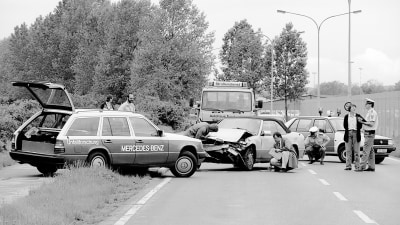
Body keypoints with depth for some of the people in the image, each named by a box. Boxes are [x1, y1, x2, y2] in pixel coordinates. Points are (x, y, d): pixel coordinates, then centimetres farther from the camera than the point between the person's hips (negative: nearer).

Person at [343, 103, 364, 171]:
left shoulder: (358, 116, 4)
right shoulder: (346, 116, 5)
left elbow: (360, 126, 3)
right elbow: (345, 126, 4)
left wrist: (360, 121, -14)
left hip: (356, 134, -1)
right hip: (348, 133, 1)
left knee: (356, 151, -1)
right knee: (348, 151, 5)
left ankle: (357, 166, 0)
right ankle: (348, 166, 10)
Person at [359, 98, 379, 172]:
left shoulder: (372, 112, -15)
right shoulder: (369, 112, 17)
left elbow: (371, 124, -22)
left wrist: (363, 122, -21)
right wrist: (363, 122, 12)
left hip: (369, 133, -10)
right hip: (368, 133, 10)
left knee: (366, 150, -11)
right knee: (370, 151, 10)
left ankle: (362, 166, -12)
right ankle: (371, 167, 11)